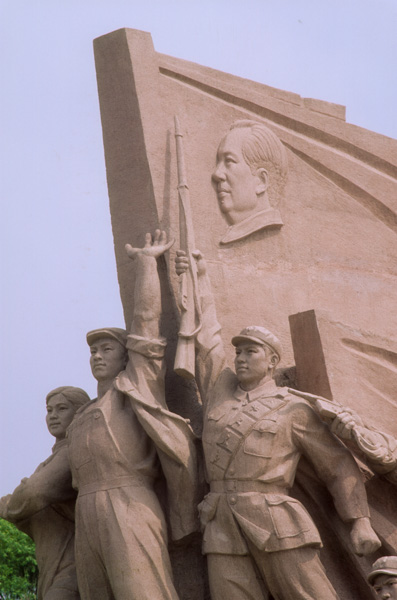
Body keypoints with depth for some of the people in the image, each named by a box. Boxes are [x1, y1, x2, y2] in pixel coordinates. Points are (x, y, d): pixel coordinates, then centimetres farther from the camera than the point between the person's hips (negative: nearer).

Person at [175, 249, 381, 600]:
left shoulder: (294, 410, 9)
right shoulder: (221, 388, 22)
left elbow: (339, 466, 8)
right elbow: (206, 334, 29)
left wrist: (361, 521, -2)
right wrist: (199, 277, 32)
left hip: (274, 521, -3)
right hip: (223, 528, 4)